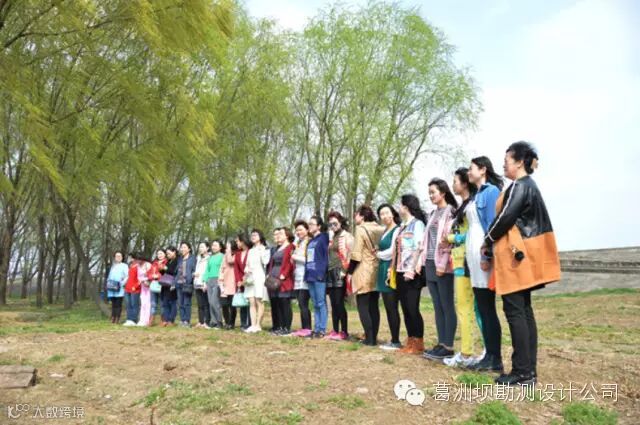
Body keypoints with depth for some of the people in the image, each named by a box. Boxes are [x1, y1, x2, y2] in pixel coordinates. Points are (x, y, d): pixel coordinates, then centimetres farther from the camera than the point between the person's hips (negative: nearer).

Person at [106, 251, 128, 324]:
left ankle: (117, 319, -5)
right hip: (112, 289, 5)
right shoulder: (112, 266, 21)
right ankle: (113, 319, 7)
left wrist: (122, 284, -14)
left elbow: (127, 276, -6)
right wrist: (108, 284, 4)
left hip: (120, 289, -5)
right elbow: (109, 277, 21)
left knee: (118, 304, -5)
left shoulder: (124, 266, 4)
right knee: (113, 304, 5)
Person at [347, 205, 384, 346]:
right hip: (377, 272, 6)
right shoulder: (381, 229, 7)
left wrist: (350, 272, -5)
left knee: (363, 306, 1)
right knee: (373, 306, 10)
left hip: (363, 273, -6)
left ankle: (369, 339, -3)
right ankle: (374, 337, 12)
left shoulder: (361, 229, -9)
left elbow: (356, 254, -12)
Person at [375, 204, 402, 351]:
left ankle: (396, 342, 2)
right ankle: (392, 340, 17)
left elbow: (393, 251, -15)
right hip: (383, 271, 9)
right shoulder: (385, 231, 19)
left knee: (392, 307, -5)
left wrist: (378, 254, 0)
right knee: (388, 307, 10)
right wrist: (380, 254, -2)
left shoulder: (397, 230, -8)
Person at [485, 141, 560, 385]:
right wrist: (494, 240, 14)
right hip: (522, 254, 10)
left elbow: (506, 218, -18)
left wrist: (488, 240, -3)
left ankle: (522, 372, -2)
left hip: (515, 255, -10)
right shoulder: (529, 186, 19)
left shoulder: (519, 186, -11)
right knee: (524, 310, 10)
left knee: (514, 311, -7)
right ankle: (529, 369, 14)